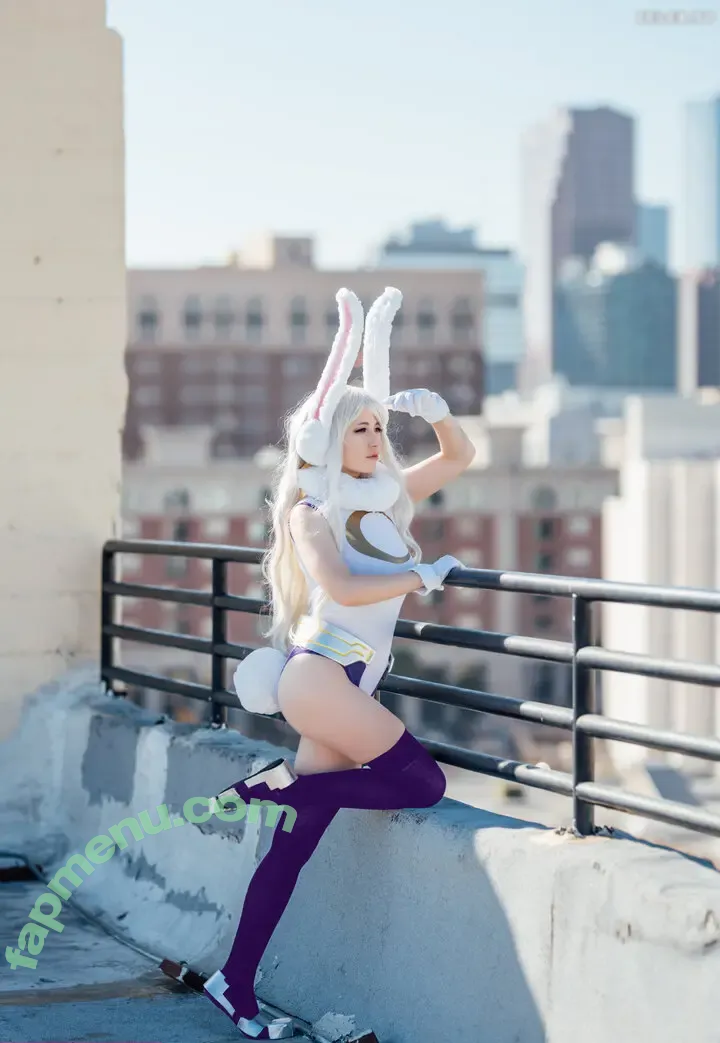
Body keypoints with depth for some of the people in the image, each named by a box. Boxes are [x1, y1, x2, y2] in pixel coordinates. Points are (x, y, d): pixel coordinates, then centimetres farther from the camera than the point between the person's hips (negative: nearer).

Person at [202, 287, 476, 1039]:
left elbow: (460, 457, 23)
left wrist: (435, 412, 5)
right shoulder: (311, 512, -3)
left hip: (352, 687, 7)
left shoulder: (387, 499, 16)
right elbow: (340, 588, -18)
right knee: (422, 783, -15)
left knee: (296, 841, 4)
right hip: (319, 675, -7)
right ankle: (267, 786, -6)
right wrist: (423, 578, -11)